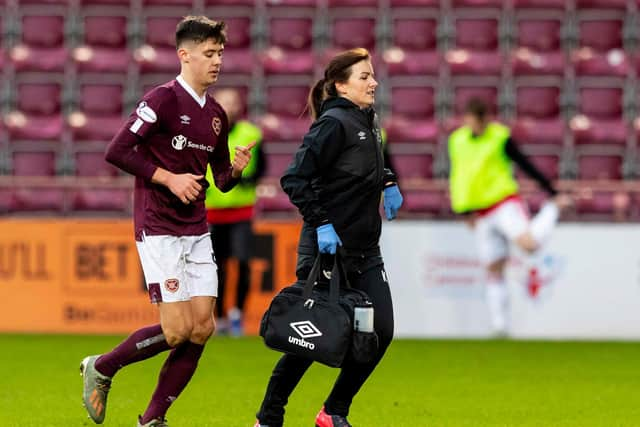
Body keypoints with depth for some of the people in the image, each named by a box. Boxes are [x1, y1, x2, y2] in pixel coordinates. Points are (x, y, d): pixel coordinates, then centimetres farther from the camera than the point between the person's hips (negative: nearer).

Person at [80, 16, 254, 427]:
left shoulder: (216, 114, 11)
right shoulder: (164, 99, -11)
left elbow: (222, 180, 19)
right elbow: (116, 151, -17)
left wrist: (237, 168, -3)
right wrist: (169, 178, -18)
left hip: (197, 231, 7)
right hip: (159, 230, -7)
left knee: (203, 328, 0)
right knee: (177, 329, -12)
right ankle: (101, 369, 11)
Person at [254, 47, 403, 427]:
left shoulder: (368, 122, 11)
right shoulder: (334, 124, -15)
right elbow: (295, 179, -20)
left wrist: (388, 183, 18)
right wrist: (321, 223, -23)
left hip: (365, 252, 8)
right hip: (328, 248, -8)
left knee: (381, 331, -1)